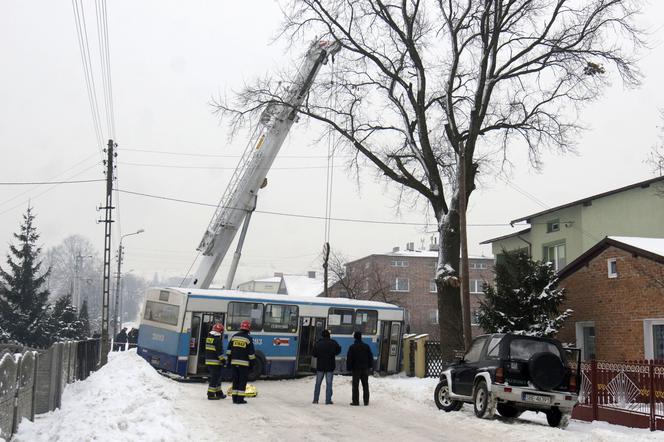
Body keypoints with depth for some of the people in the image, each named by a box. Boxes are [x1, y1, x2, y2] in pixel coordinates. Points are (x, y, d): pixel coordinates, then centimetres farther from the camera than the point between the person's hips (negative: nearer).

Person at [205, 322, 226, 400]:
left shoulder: (208, 337, 13)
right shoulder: (218, 339, -16)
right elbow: (219, 351, -19)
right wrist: (223, 359, -10)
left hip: (208, 361, 9)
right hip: (215, 362, -9)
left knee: (217, 377, 18)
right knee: (214, 378, -4)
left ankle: (219, 393, 26)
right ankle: (211, 395, -3)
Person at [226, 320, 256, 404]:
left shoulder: (234, 336, 7)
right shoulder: (248, 338, -7)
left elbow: (229, 350, 10)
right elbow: (251, 353, -5)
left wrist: (229, 360, 16)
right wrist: (252, 362, 3)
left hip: (234, 362, 4)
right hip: (244, 363, -4)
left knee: (235, 380, 11)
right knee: (242, 380, 1)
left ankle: (234, 398, 12)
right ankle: (240, 398, -2)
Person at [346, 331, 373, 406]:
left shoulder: (352, 347, -7)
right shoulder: (366, 346, 3)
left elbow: (349, 358, -7)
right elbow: (370, 357, 8)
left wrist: (349, 368, -1)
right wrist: (371, 366, 15)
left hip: (356, 369, -3)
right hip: (365, 368, 3)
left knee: (355, 386, 0)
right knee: (365, 385, 9)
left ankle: (355, 401, -2)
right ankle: (366, 401, 9)